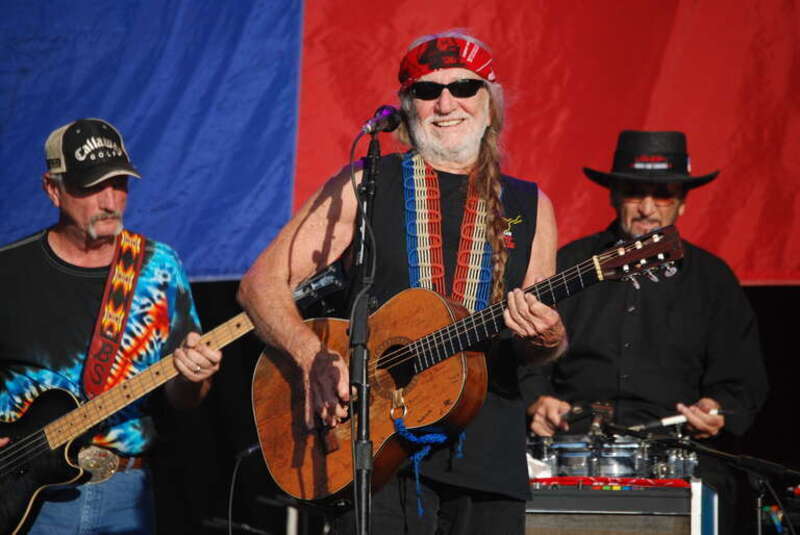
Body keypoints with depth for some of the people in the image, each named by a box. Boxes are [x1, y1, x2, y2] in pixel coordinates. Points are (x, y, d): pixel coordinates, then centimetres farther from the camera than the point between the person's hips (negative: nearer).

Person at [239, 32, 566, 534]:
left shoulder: (530, 208, 12)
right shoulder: (365, 188, 4)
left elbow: (536, 352, 13)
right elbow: (261, 284, 1)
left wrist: (546, 339, -11)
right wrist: (313, 356, -16)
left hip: (489, 456, 3)